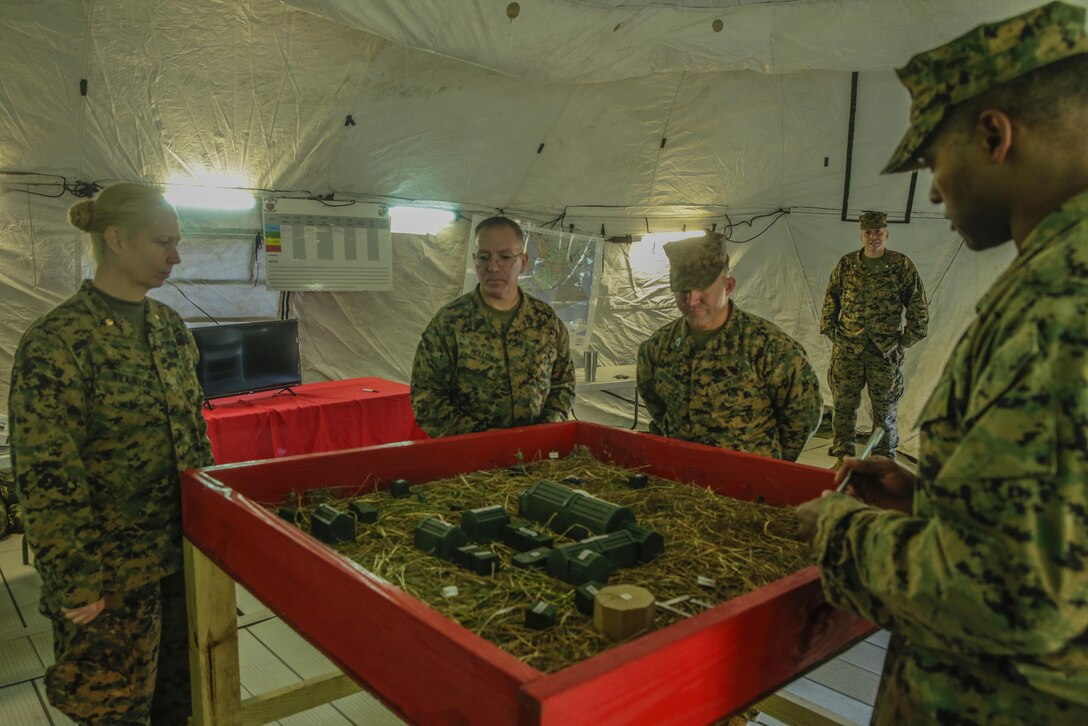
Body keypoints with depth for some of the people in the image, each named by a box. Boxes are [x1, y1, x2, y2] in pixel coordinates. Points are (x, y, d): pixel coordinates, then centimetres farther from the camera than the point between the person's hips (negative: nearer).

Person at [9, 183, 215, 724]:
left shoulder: (169, 327, 5)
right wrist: (75, 583, -15)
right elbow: (47, 478, -17)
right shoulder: (57, 341, -17)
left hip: (183, 550, 6)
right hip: (111, 568, -6)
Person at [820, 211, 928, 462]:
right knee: (843, 401, 4)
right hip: (847, 347, 1)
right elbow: (831, 298, 14)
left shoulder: (902, 265, 1)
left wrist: (908, 339, 1)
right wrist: (830, 331, 7)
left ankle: (885, 457, 19)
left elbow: (919, 304, 5)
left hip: (887, 349, -1)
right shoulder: (846, 264, 6)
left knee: (885, 405, 6)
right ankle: (842, 452, 16)